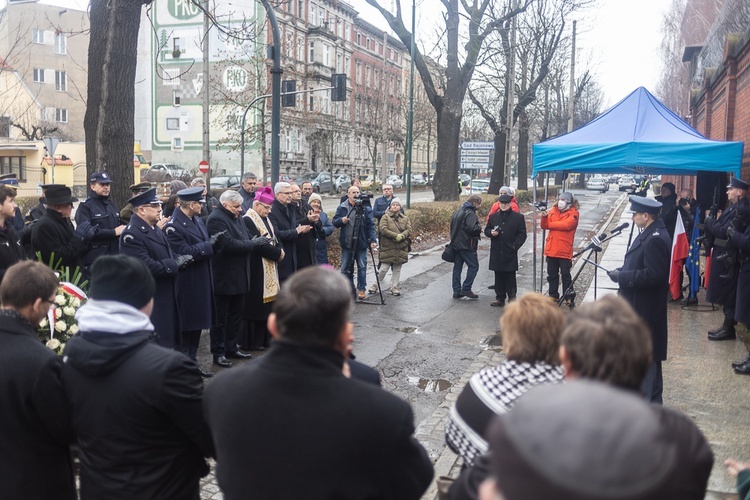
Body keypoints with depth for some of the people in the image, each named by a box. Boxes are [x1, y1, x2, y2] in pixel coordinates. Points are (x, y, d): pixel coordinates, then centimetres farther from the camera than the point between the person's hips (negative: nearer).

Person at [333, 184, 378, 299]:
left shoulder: (366, 208, -1)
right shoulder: (342, 208, 4)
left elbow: (370, 225, -4)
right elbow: (334, 222, 6)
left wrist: (372, 240, -15)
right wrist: (341, 221, -16)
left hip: (361, 243, -2)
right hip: (346, 243, 2)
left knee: (362, 267, 2)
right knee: (345, 268, 7)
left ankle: (361, 289, 14)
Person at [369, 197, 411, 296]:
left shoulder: (405, 218, 11)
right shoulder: (385, 217, 0)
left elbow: (409, 230, 1)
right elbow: (383, 229, -13)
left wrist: (402, 236, -18)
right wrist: (396, 236, -19)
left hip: (401, 249, 4)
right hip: (387, 248, -3)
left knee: (397, 269, 8)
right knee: (384, 268, -3)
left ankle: (394, 287, 17)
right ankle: (376, 285, 12)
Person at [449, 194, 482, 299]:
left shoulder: (457, 212, 14)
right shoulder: (470, 213, -15)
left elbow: (452, 226, 19)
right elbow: (472, 228, -27)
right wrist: (479, 229, -9)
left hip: (456, 244, 9)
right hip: (466, 246, -9)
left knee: (457, 267, 11)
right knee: (473, 266, 0)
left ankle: (456, 291, 13)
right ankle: (466, 289, -2)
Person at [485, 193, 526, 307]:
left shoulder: (518, 217, 1)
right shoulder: (493, 216, 12)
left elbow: (522, 234, 0)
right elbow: (486, 230, 18)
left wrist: (515, 246, -11)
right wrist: (491, 232, -5)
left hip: (510, 253, -3)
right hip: (496, 253, 3)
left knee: (510, 277, 0)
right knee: (498, 276, 9)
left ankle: (512, 298, 10)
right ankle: (500, 298, 16)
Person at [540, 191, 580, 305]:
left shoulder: (573, 213, -5)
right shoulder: (553, 210, 8)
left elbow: (566, 225, -22)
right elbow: (544, 226, 1)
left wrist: (549, 224, -13)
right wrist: (544, 216, -20)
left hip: (564, 250, -5)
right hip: (551, 249, 5)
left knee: (565, 275, 1)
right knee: (552, 275, 13)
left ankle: (569, 298, 9)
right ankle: (553, 296, 24)